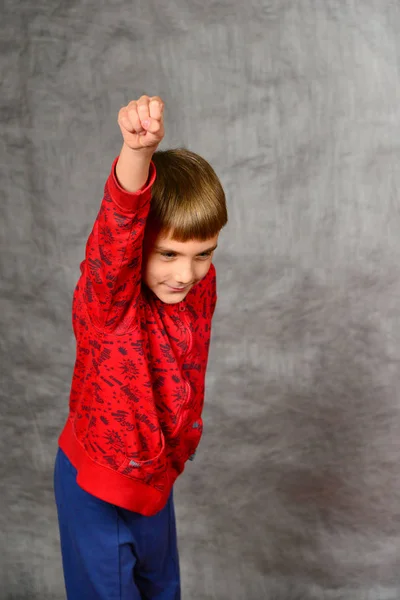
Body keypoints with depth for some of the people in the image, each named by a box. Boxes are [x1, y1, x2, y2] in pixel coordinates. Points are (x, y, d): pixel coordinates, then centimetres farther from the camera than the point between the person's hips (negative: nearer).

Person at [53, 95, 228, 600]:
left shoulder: (199, 287, -12)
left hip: (158, 478, 6)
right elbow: (120, 226, -52)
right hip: (97, 486, -5)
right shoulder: (108, 300, -30)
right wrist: (138, 151, -70)